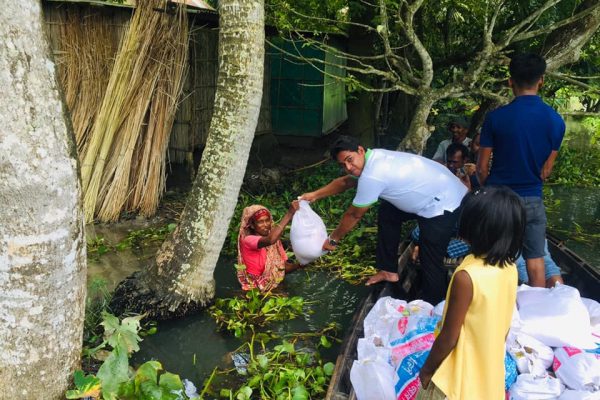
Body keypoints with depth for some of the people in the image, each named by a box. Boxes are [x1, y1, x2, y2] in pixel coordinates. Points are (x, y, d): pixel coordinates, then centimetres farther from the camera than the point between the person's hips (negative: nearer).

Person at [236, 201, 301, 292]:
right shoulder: (248, 240, -15)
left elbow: (284, 266, 4)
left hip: (276, 286, 6)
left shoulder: (275, 240, 7)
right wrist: (289, 214, -35)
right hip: (256, 290, -6)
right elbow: (270, 240, -35)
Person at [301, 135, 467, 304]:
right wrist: (314, 195, 18)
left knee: (430, 261, -7)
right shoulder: (373, 158, 2)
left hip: (444, 203, -10)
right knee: (387, 213, 17)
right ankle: (389, 270, 26)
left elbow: (353, 215, -13)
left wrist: (333, 239, 1)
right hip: (434, 186, 10)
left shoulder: (371, 176, -26)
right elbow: (345, 182, 20)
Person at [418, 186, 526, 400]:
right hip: (491, 370, 7)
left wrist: (426, 370, -8)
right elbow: (502, 323, 4)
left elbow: (449, 337, -23)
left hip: (461, 378, -6)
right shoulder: (509, 267, -10)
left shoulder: (467, 277, -32)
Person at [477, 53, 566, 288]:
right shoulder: (556, 121, -5)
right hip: (532, 200, 2)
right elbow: (546, 170, 4)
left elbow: (482, 168, -6)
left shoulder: (496, 118, -13)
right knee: (535, 260, 13)